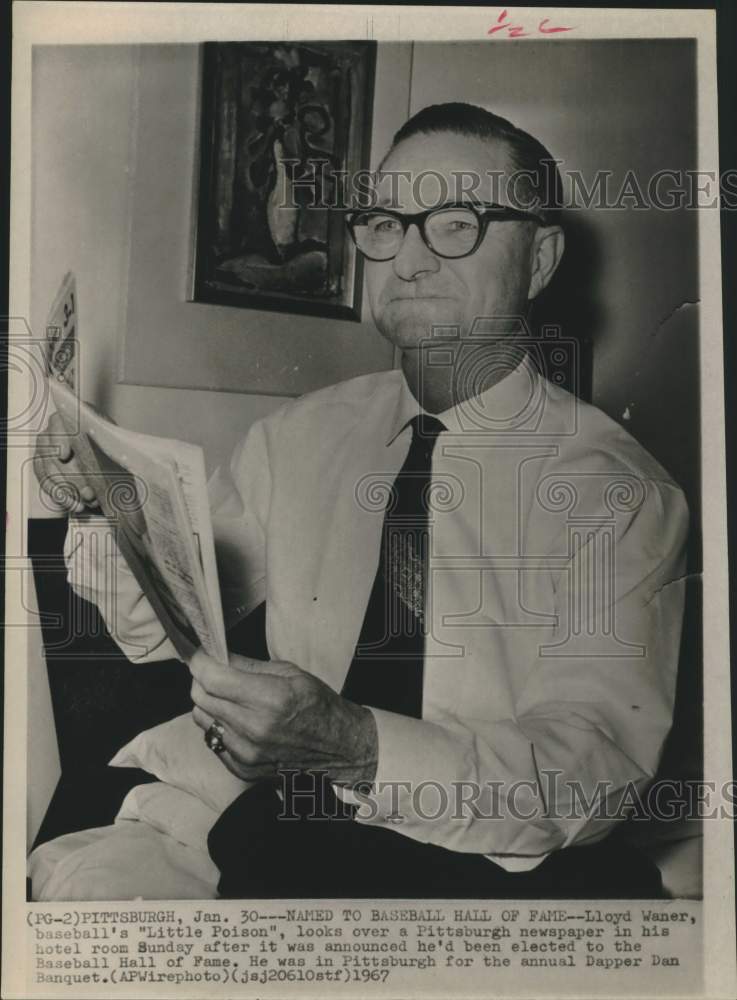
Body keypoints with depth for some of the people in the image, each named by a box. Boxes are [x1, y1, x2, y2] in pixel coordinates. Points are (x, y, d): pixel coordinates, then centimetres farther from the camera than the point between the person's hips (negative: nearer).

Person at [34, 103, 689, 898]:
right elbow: (163, 624, 9)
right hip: (275, 831, 2)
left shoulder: (619, 492, -6)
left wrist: (355, 745, -29)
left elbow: (597, 760, -15)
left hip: (501, 871, -1)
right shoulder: (296, 436, 6)